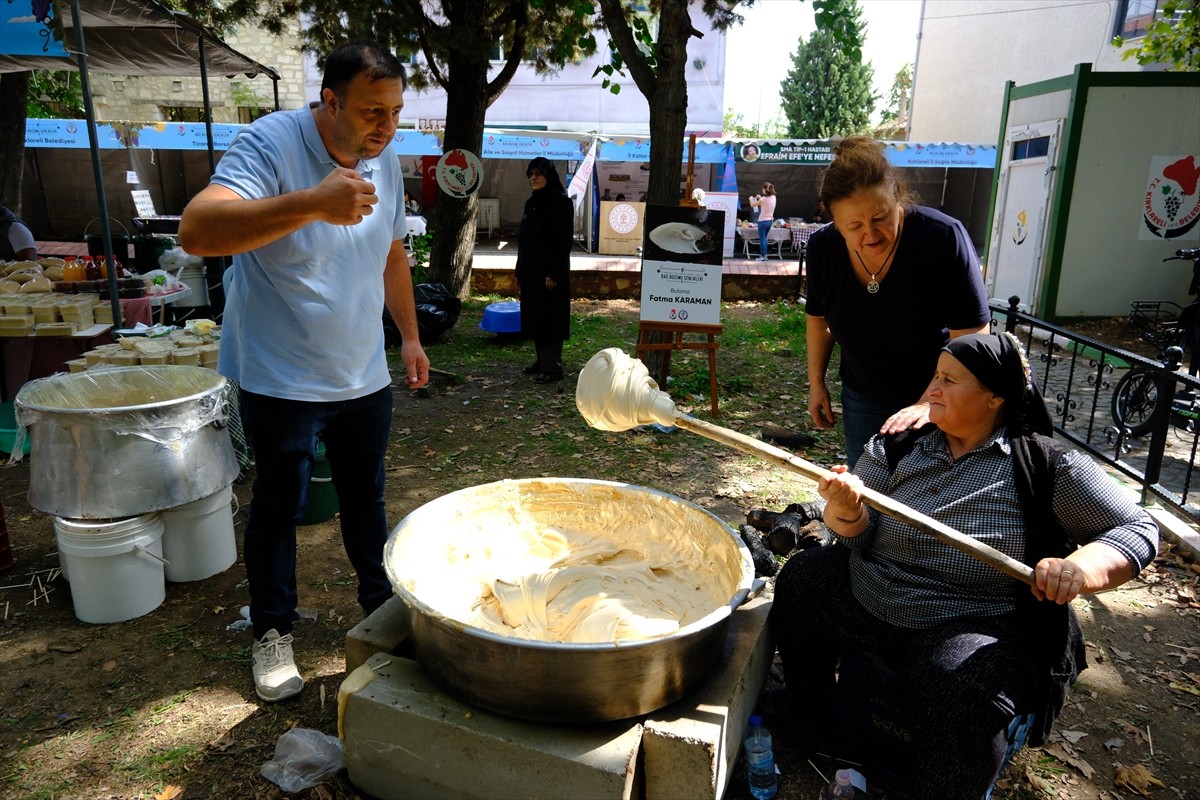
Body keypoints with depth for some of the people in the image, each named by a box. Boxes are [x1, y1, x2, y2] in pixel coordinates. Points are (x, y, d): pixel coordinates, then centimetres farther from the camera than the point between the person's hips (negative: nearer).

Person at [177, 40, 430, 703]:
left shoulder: (385, 163, 3)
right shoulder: (270, 144, -19)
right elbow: (196, 231, -34)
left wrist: (409, 337, 16)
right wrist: (311, 203, -45)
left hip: (364, 376, 6)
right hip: (282, 379, -5)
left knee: (365, 497, 17)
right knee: (279, 506, 7)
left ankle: (382, 602, 36)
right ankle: (273, 634, 27)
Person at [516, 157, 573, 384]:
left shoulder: (561, 202, -10)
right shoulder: (531, 203, 13)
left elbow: (565, 240, -16)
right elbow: (524, 239, 17)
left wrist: (553, 274, -20)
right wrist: (519, 271, 15)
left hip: (549, 269, -8)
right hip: (530, 269, 8)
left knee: (549, 317, -5)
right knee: (533, 315, 12)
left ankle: (552, 367, 2)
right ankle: (542, 360, 22)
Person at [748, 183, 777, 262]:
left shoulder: (763, 199, -18)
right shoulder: (773, 197, 2)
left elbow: (752, 205, -7)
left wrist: (751, 199, 11)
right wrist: (760, 198, 24)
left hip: (763, 221, -7)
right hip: (770, 220, 7)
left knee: (762, 239, 2)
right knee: (764, 238, 19)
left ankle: (762, 256, 5)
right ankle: (764, 255, 23)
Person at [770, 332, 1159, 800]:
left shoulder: (1047, 466, -9)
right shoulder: (899, 446, -1)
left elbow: (1138, 529, -7)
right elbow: (856, 534, -4)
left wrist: (1082, 569, -29)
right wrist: (846, 509, -30)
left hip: (974, 625, -4)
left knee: (962, 696, -31)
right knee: (798, 582, 1)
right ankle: (810, 719, 25)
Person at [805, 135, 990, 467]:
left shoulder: (944, 237, -25)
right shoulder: (823, 247, -11)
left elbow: (970, 339, -25)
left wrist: (928, 404, -35)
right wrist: (816, 382, 7)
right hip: (863, 400, 4)